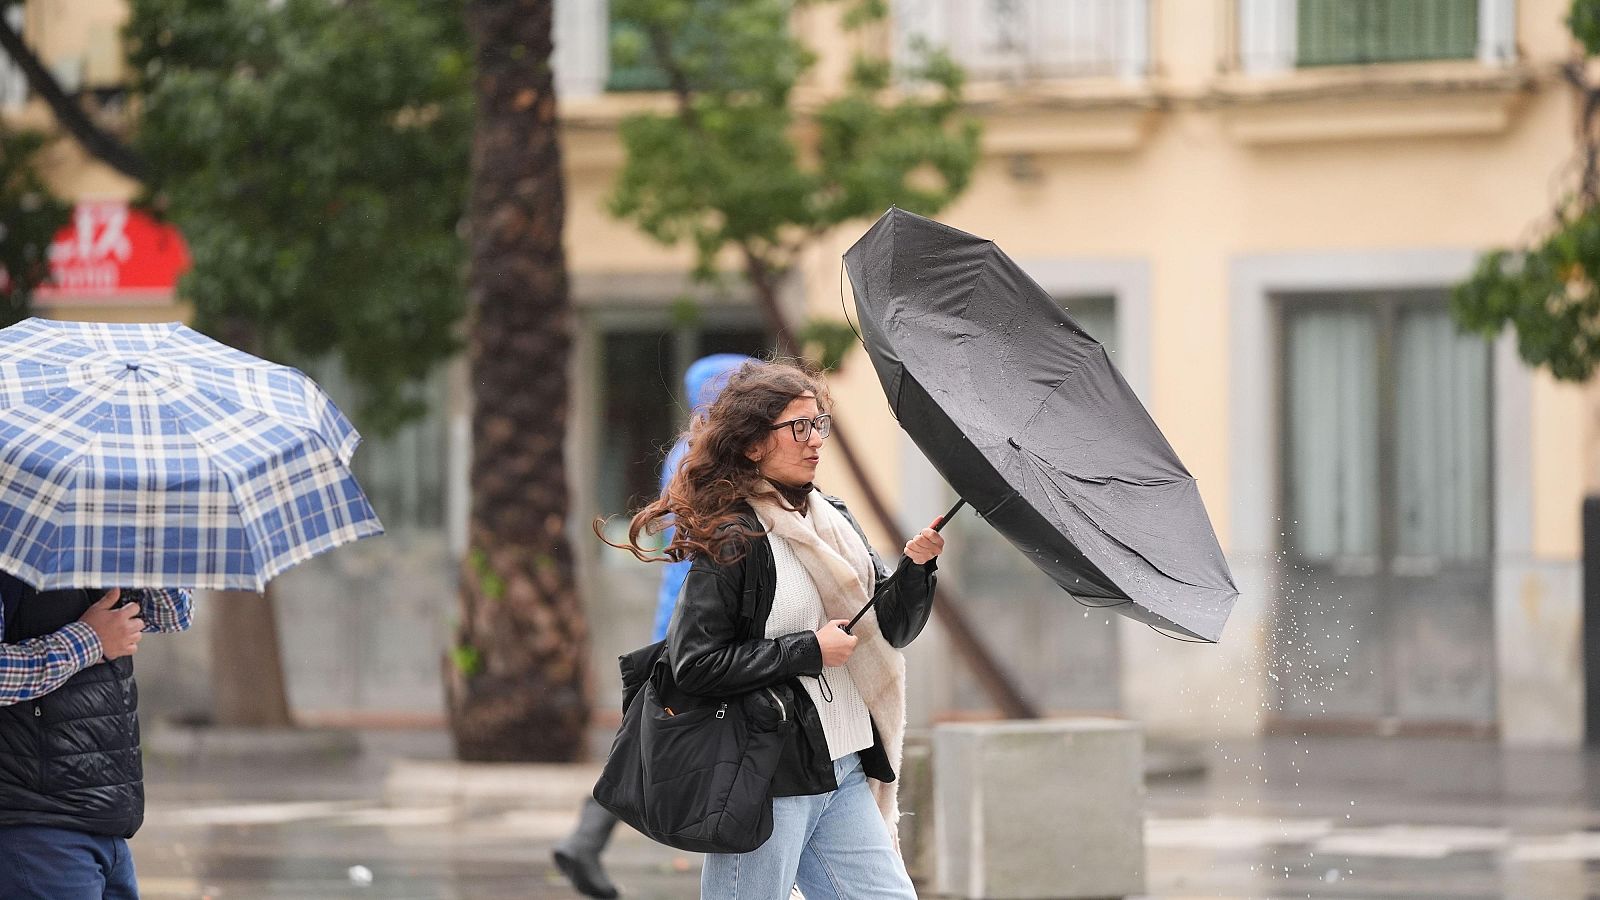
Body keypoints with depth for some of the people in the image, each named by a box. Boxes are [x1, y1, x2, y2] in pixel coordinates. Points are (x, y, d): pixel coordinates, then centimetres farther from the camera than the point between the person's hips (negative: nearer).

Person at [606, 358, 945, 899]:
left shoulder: (834, 521, 11)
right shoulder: (731, 540, -11)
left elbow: (890, 629, 13)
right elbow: (695, 665, -17)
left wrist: (916, 567, -6)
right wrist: (809, 651, -15)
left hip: (845, 773, 7)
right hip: (768, 783, -7)